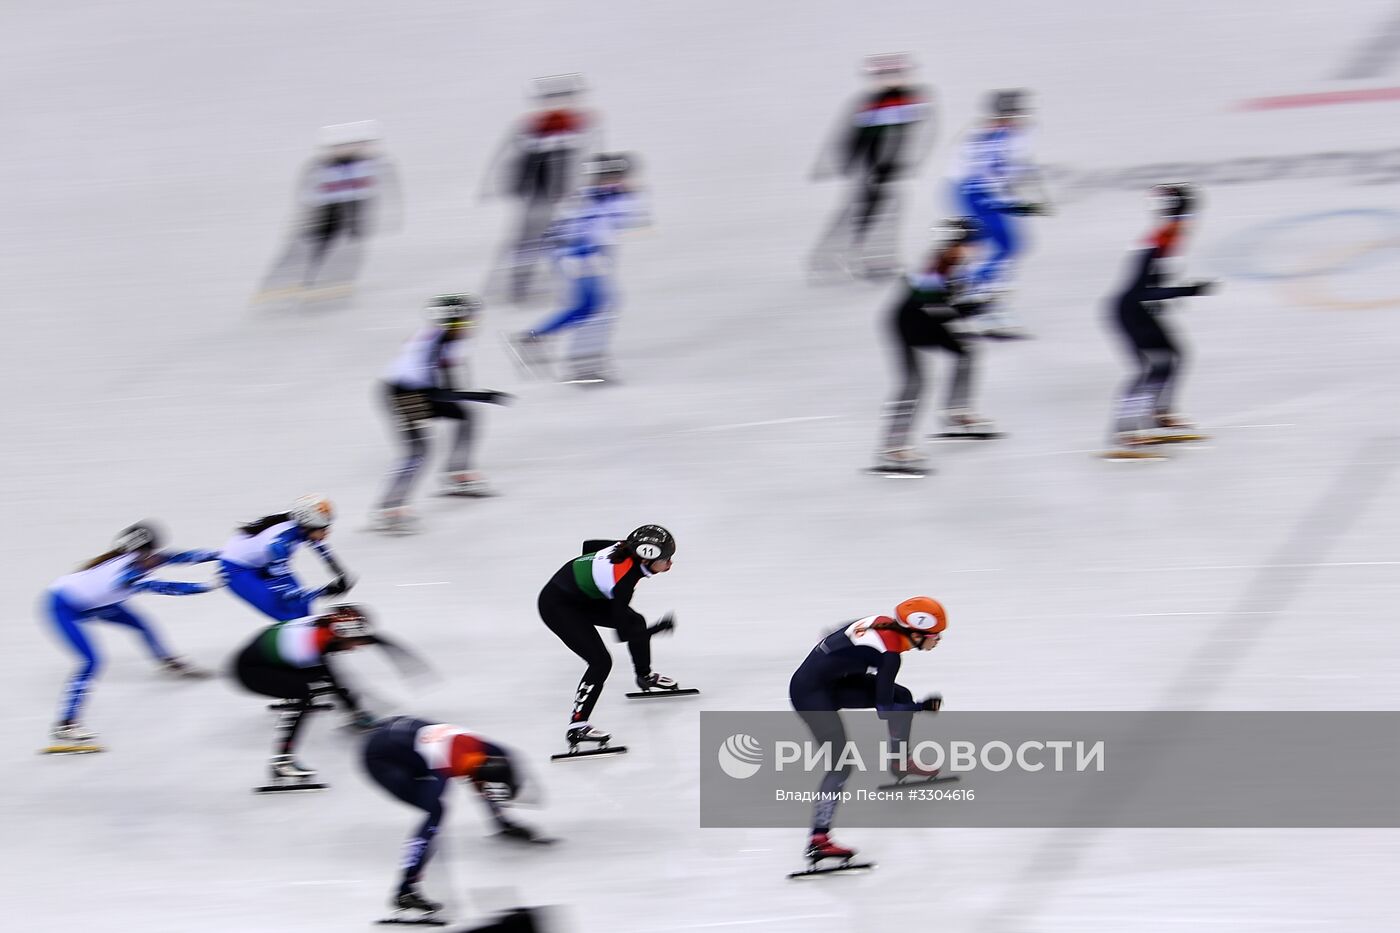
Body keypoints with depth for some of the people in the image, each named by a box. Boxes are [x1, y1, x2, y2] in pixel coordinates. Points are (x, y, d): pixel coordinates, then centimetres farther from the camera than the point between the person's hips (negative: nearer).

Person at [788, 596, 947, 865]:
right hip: (810, 692, -9)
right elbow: (885, 710, -19)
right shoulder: (889, 655, -25)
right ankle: (819, 839, -21)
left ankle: (900, 762, 33)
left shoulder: (883, 623, -2)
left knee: (901, 696, 12)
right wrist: (922, 707, -10)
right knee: (841, 765, -16)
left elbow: (840, 629, 17)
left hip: (833, 681, 9)